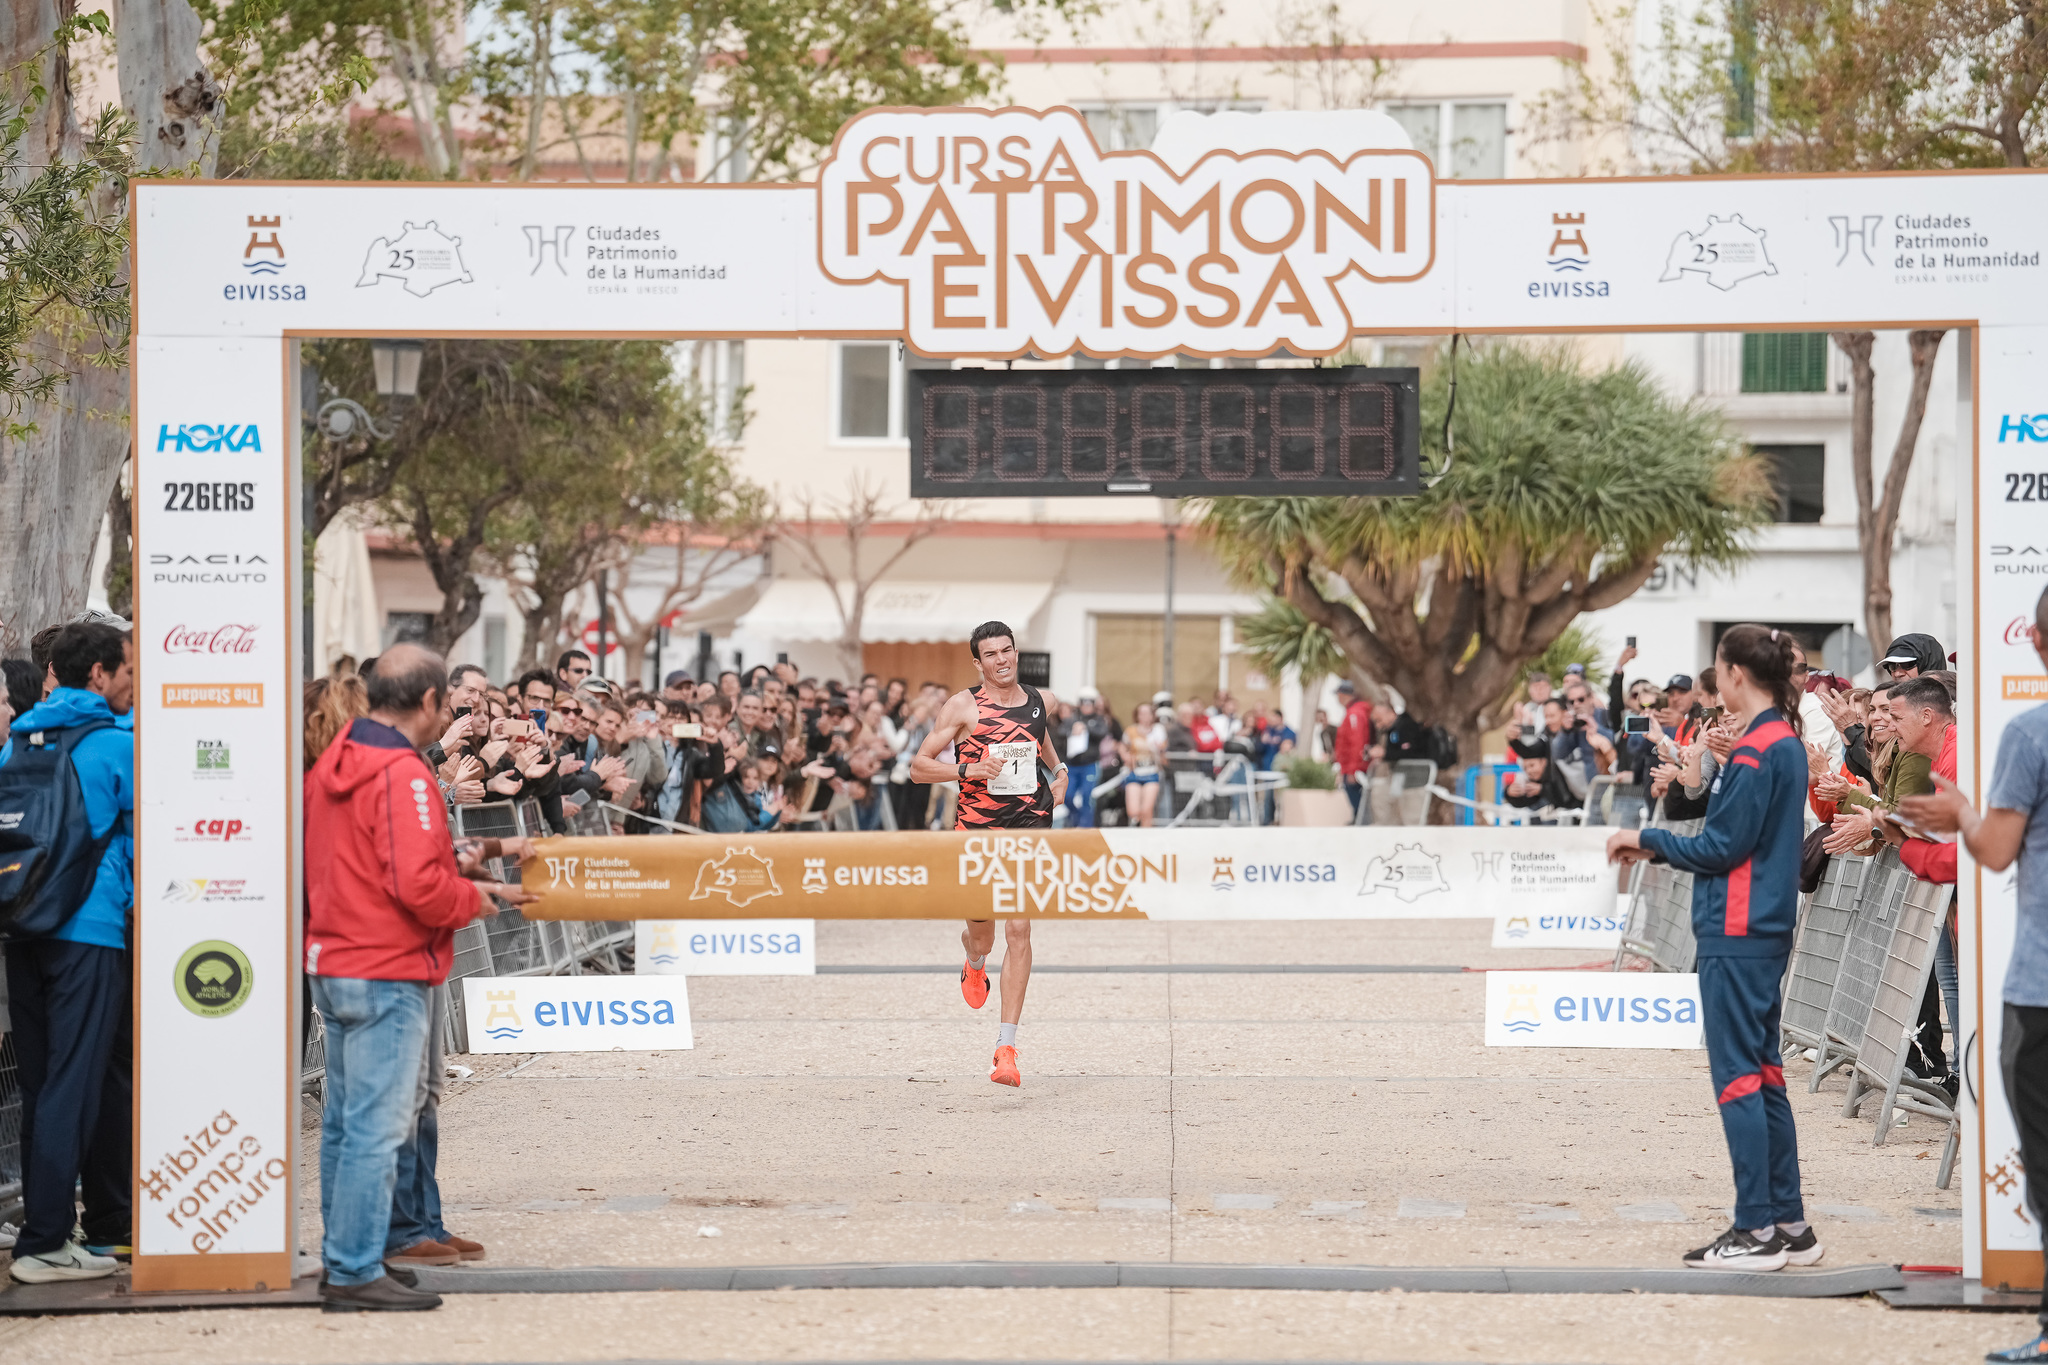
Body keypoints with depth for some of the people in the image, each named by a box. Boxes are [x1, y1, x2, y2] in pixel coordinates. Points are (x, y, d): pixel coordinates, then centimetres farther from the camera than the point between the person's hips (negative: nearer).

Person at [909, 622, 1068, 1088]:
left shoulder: (1042, 701, 6)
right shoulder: (963, 707, -5)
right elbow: (918, 767, -6)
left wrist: (1058, 769, 15)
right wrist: (969, 769, -20)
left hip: (1029, 825, 1)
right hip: (977, 827, -1)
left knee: (1018, 931, -11)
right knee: (980, 932, 11)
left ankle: (1007, 1047, -13)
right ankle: (975, 965, 53)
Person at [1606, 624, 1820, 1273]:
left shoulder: (1753, 751, -17)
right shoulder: (1788, 744, 13)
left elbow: (1722, 848, -16)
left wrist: (1647, 838, -3)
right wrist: (1656, 848, 16)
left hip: (1735, 934, -10)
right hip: (1769, 928, 10)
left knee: (1738, 1075, -5)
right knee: (1763, 1073, 13)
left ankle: (1756, 1232, -3)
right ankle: (1790, 1225, 16)